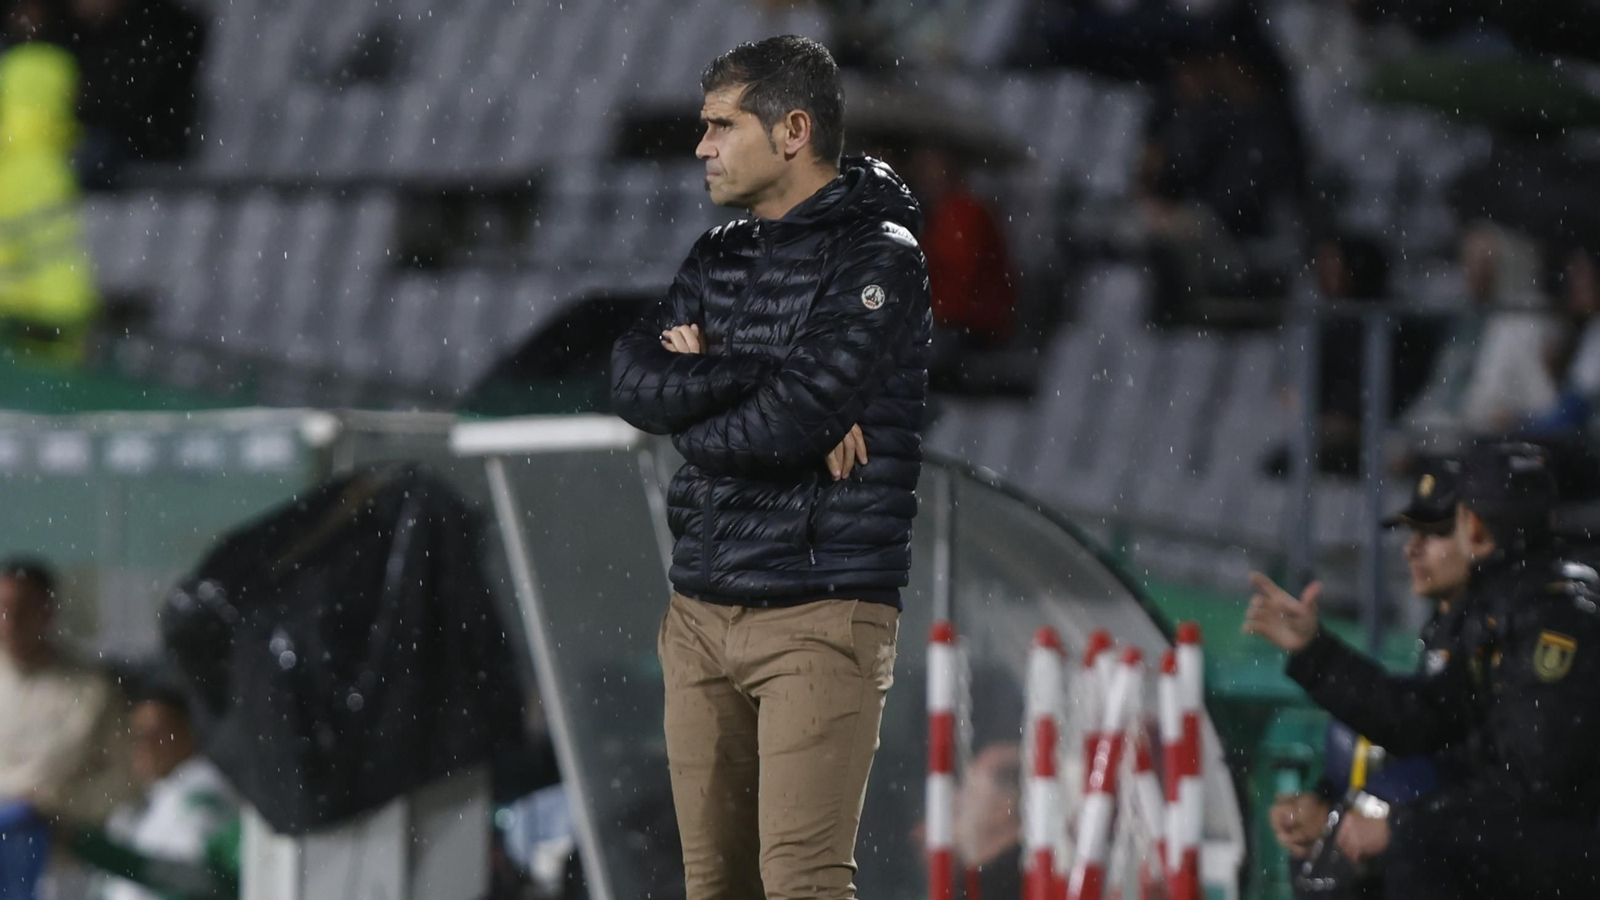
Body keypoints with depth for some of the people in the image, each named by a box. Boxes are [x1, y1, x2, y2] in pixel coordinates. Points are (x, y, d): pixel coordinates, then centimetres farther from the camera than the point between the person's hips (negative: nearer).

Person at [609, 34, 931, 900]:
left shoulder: (877, 259, -6)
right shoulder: (718, 257, 15)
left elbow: (790, 422, -18)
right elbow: (631, 378, 0)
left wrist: (693, 385, -2)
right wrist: (755, 378, -12)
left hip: (818, 617, -7)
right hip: (700, 615, 7)